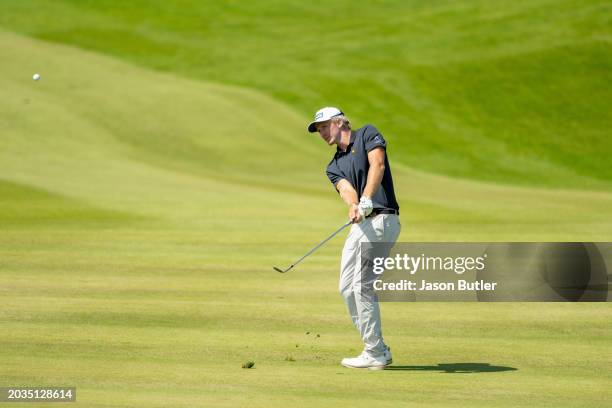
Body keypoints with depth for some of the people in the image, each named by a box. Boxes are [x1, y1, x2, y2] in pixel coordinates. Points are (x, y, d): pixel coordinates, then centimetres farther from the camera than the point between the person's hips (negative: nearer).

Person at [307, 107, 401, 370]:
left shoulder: (367, 134, 5)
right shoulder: (334, 167, 20)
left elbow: (377, 165, -13)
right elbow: (346, 189, -2)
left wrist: (366, 201, -27)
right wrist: (354, 206, -25)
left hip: (381, 219, -8)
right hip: (359, 224, 8)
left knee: (362, 285, -12)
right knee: (347, 288, 6)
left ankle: (375, 355, -6)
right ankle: (377, 350, 14)